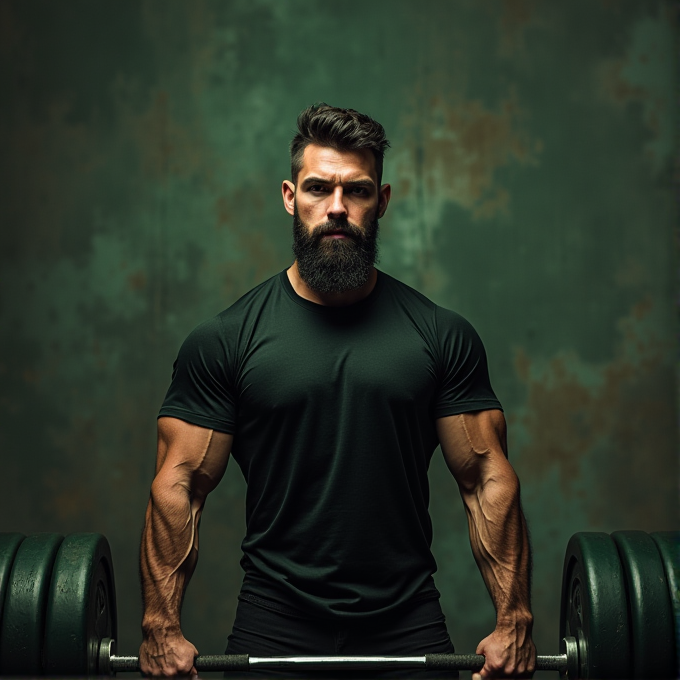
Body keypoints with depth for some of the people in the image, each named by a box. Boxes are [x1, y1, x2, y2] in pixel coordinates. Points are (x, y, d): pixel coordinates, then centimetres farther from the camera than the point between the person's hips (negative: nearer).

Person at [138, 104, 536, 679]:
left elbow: (488, 478, 1)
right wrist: (162, 627, -9)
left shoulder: (442, 336, 1)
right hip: (274, 626, -1)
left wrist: (514, 621, -6)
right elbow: (179, 485, -2)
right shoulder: (227, 339, -2)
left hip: (408, 627, 1)